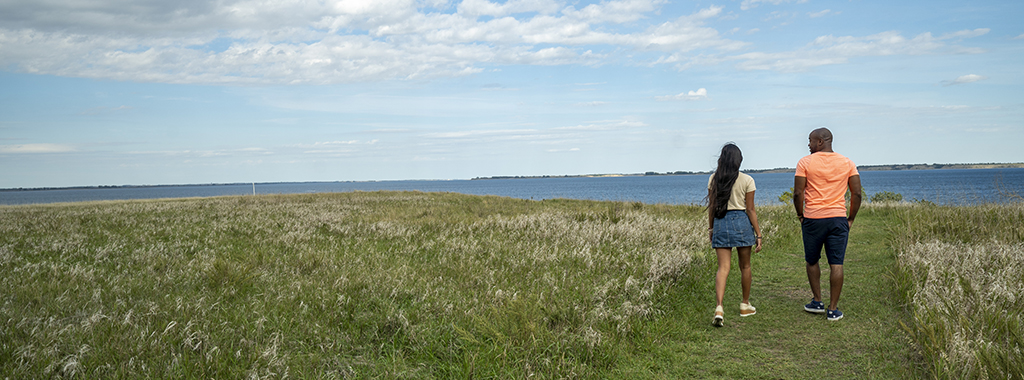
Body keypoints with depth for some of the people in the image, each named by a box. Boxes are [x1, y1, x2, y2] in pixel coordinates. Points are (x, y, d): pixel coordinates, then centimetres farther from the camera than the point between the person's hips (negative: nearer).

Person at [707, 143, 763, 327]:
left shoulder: (714, 179, 1)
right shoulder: (746, 180, -5)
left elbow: (711, 207, 6)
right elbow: (750, 210, -4)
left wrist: (711, 229, 17)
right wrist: (758, 234, 1)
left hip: (720, 223, 2)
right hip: (741, 222, -1)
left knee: (723, 267, -1)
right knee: (745, 266, 16)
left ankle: (719, 308, -19)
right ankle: (745, 305, 30)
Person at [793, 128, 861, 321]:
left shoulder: (805, 162, -4)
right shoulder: (847, 163, 5)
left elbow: (798, 193, -7)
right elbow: (857, 194, 2)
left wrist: (800, 215, 6)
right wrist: (851, 219, 11)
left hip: (812, 219, -1)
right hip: (838, 218, 2)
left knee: (812, 261, 17)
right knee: (836, 265, 2)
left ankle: (817, 302, 23)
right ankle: (833, 309, 3)